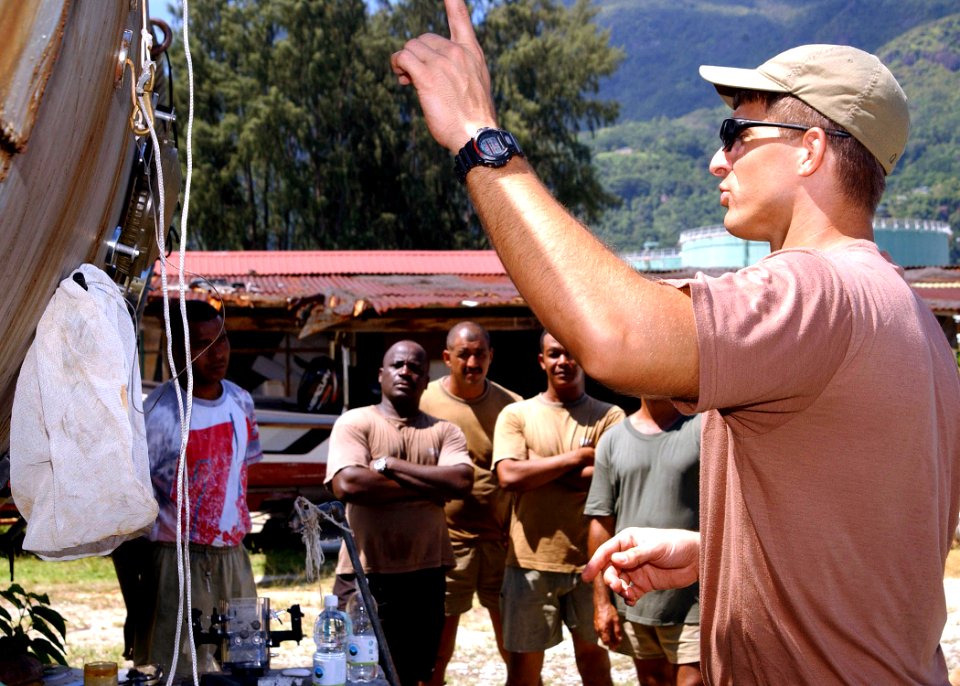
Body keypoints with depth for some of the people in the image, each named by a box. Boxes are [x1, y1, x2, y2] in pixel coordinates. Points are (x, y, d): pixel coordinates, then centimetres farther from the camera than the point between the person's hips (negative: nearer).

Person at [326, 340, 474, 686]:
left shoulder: (445, 431, 10)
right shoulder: (354, 422, 0)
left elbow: (462, 481, -9)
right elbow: (347, 484, -17)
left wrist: (389, 465, -10)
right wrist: (430, 486, -10)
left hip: (426, 574, 3)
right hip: (366, 574, -3)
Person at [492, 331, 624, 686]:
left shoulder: (609, 417, 2)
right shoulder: (516, 414, 3)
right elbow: (509, 476, -12)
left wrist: (539, 472, -12)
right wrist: (576, 458, -10)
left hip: (590, 559, 0)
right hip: (530, 560, 0)